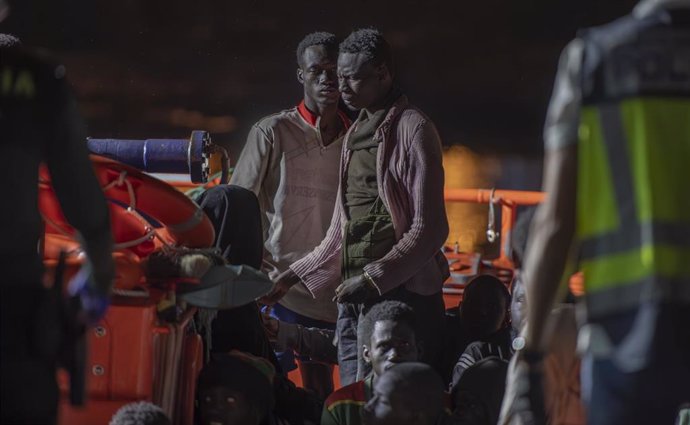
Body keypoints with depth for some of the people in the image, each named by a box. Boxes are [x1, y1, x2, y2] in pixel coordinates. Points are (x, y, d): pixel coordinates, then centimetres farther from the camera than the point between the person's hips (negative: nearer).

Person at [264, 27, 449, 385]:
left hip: (402, 294, -8)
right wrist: (295, 275, 18)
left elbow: (429, 229, -12)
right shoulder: (355, 134, 19)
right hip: (352, 301, 8)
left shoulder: (412, 129, -5)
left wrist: (373, 278, -17)